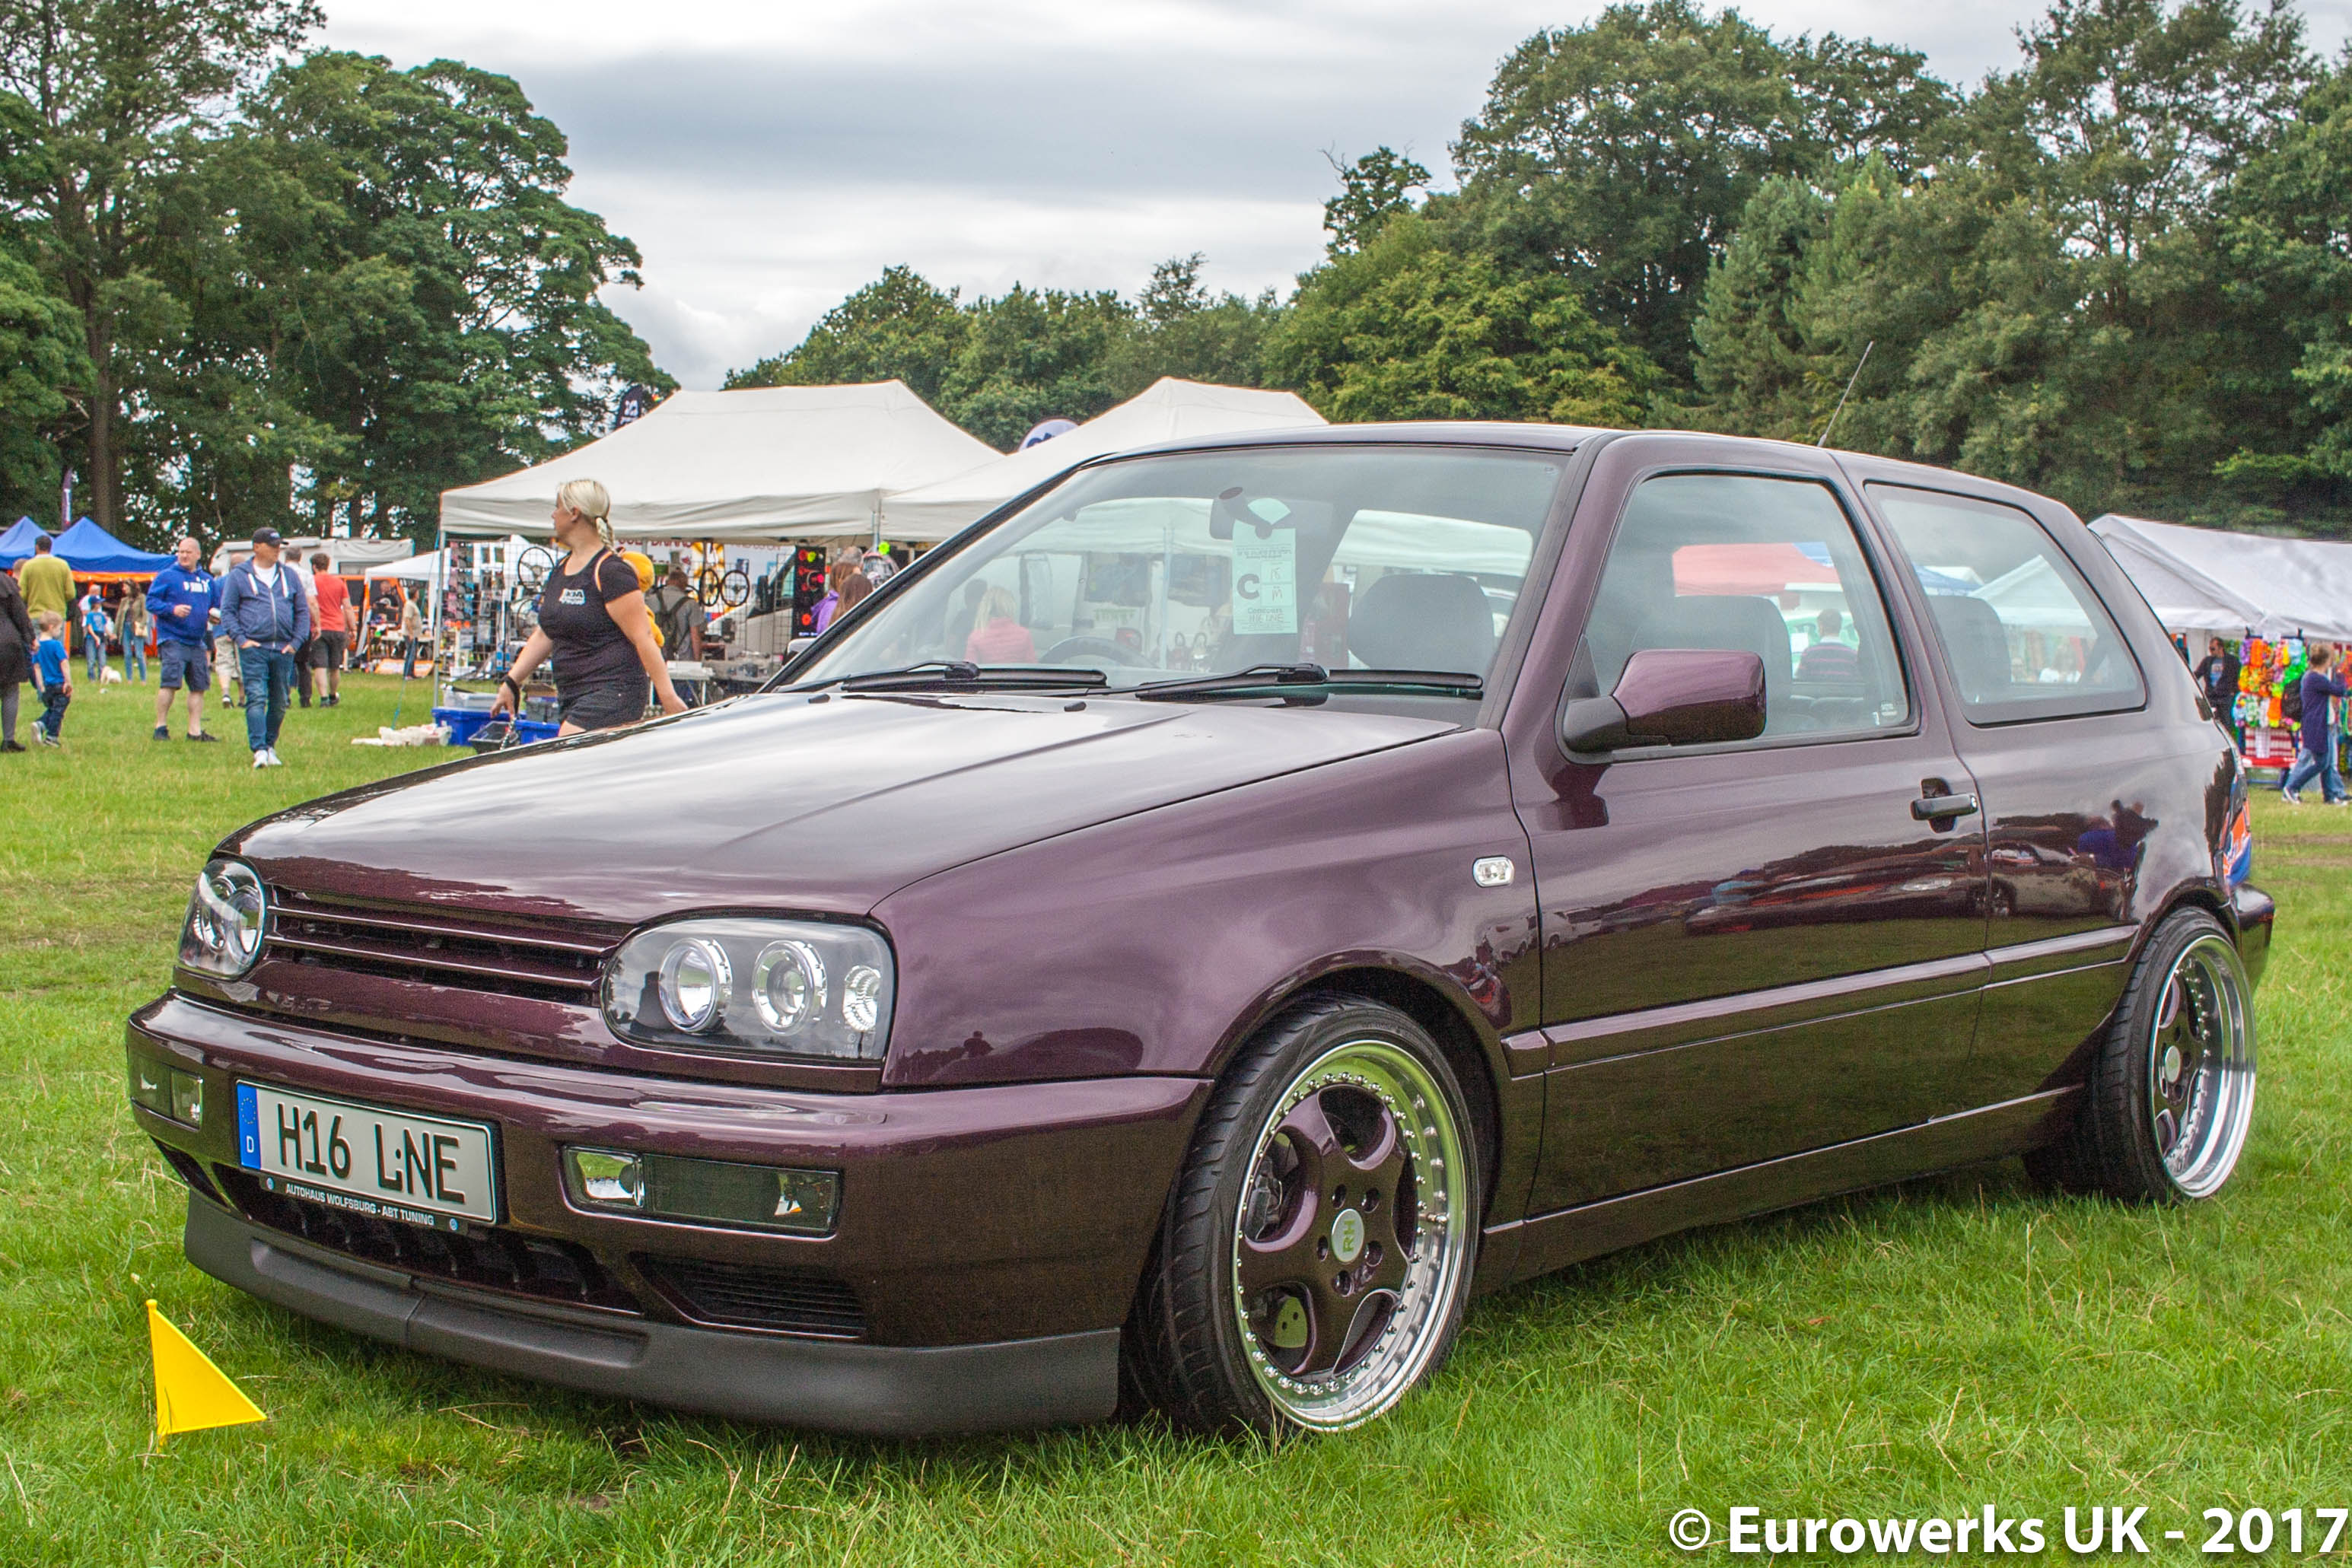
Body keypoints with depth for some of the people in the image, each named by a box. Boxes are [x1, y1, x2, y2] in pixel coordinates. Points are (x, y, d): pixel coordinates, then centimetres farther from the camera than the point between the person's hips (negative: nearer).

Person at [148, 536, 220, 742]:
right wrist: (172, 609, -22)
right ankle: (161, 726, -1)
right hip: (173, 639, -6)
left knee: (199, 686, 5)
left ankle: (195, 730, 10)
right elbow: (151, 602, -5)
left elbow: (218, 604, 26)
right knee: (169, 683, -12)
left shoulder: (207, 580, 16)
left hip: (198, 642, 6)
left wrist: (215, 615, 2)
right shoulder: (166, 576, -1)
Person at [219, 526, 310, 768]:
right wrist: (241, 639, -9)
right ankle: (259, 751, -17)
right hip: (254, 648, -4)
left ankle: (270, 746, 23)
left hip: (283, 650, 4)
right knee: (256, 699, -12)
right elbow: (227, 611, 3)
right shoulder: (238, 575, 4)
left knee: (279, 703, 9)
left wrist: (297, 641, 2)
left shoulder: (289, 575, 13)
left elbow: (303, 610, 14)